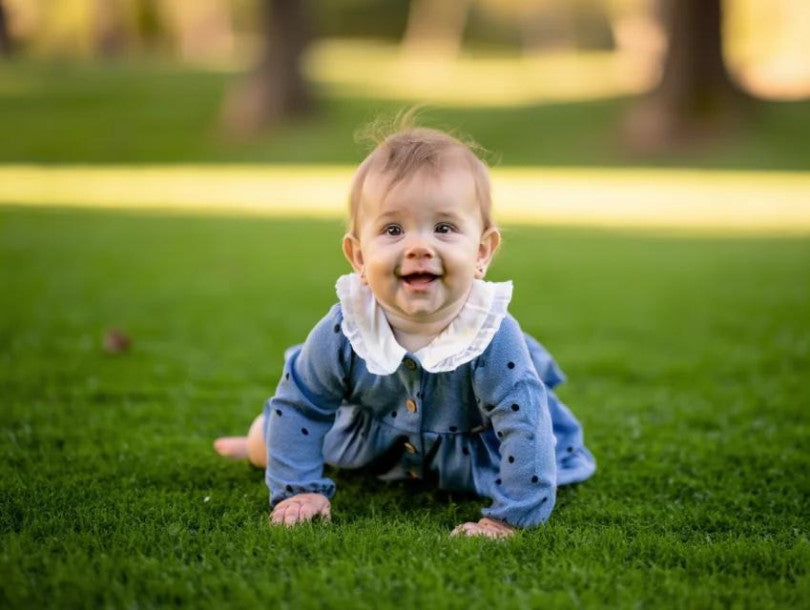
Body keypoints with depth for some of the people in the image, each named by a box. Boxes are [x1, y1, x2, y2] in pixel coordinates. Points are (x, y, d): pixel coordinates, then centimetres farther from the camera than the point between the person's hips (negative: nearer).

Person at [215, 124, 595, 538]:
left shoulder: (493, 339, -41)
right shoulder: (341, 333, -33)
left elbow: (525, 426, -39)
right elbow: (299, 405, -17)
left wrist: (510, 517, -41)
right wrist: (299, 488, -20)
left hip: (469, 456, -1)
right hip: (371, 440, 2)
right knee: (266, 447, 14)